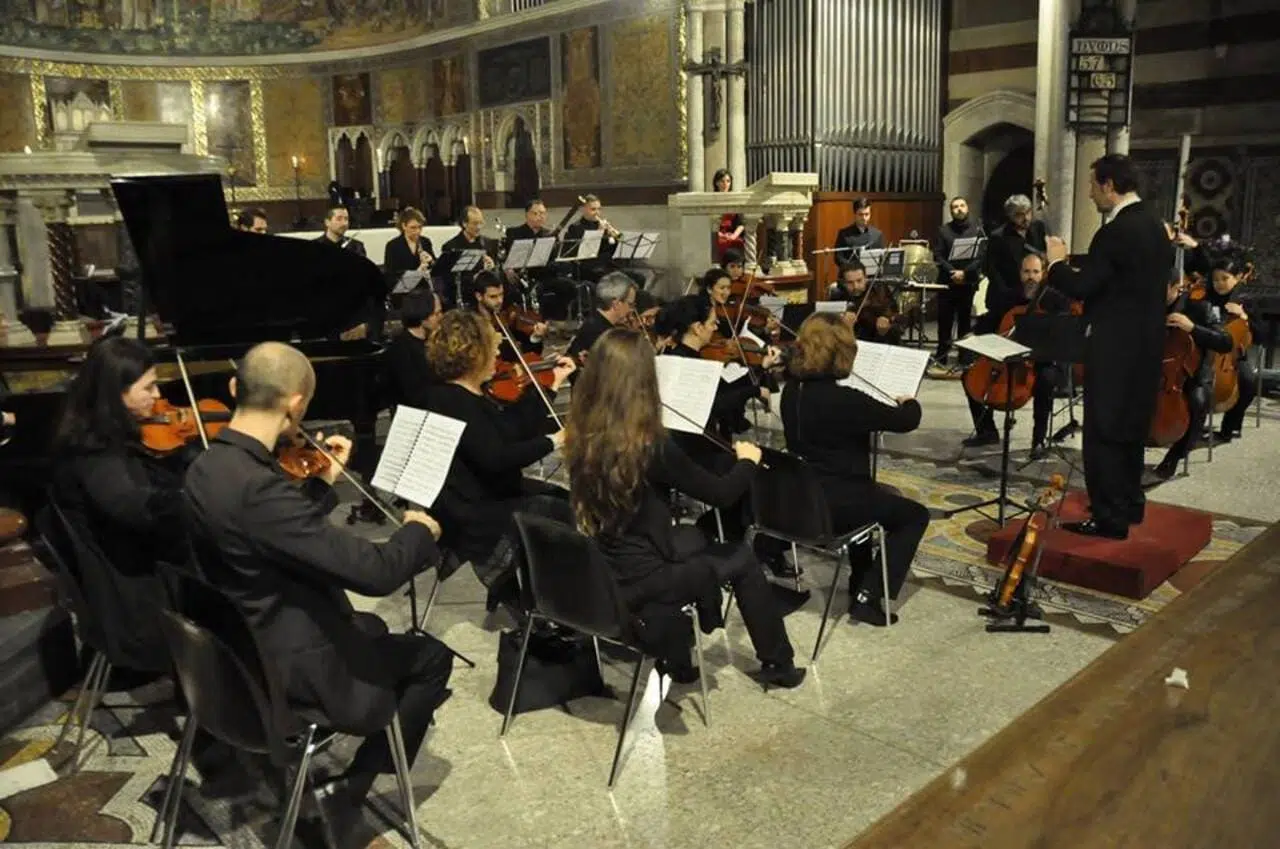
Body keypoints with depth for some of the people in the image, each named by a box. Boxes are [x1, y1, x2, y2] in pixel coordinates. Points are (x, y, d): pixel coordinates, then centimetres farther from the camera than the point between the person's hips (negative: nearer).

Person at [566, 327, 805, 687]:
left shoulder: (581, 435, -6)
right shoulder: (650, 446, -25)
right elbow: (721, 495, -13)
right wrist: (748, 461, 5)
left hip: (594, 571, 6)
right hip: (636, 580, -6)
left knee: (693, 538, 29)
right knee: (741, 557, 16)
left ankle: (672, 656, 30)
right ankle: (777, 663, 32)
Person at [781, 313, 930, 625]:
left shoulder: (791, 391, -2)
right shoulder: (845, 399, -25)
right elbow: (907, 421, -14)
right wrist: (910, 402, 8)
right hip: (833, 505, -8)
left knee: (878, 494, 35)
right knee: (915, 515, 13)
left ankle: (861, 580, 41)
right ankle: (867, 597, 7)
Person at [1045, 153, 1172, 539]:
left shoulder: (1115, 232, -20)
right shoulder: (1154, 225, 11)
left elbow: (1081, 288, -20)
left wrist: (1057, 262, -4)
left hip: (1115, 346, -10)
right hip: (1145, 341, 10)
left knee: (1103, 431, -3)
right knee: (1129, 427, 19)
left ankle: (1110, 518, 1)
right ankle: (1129, 503, 30)